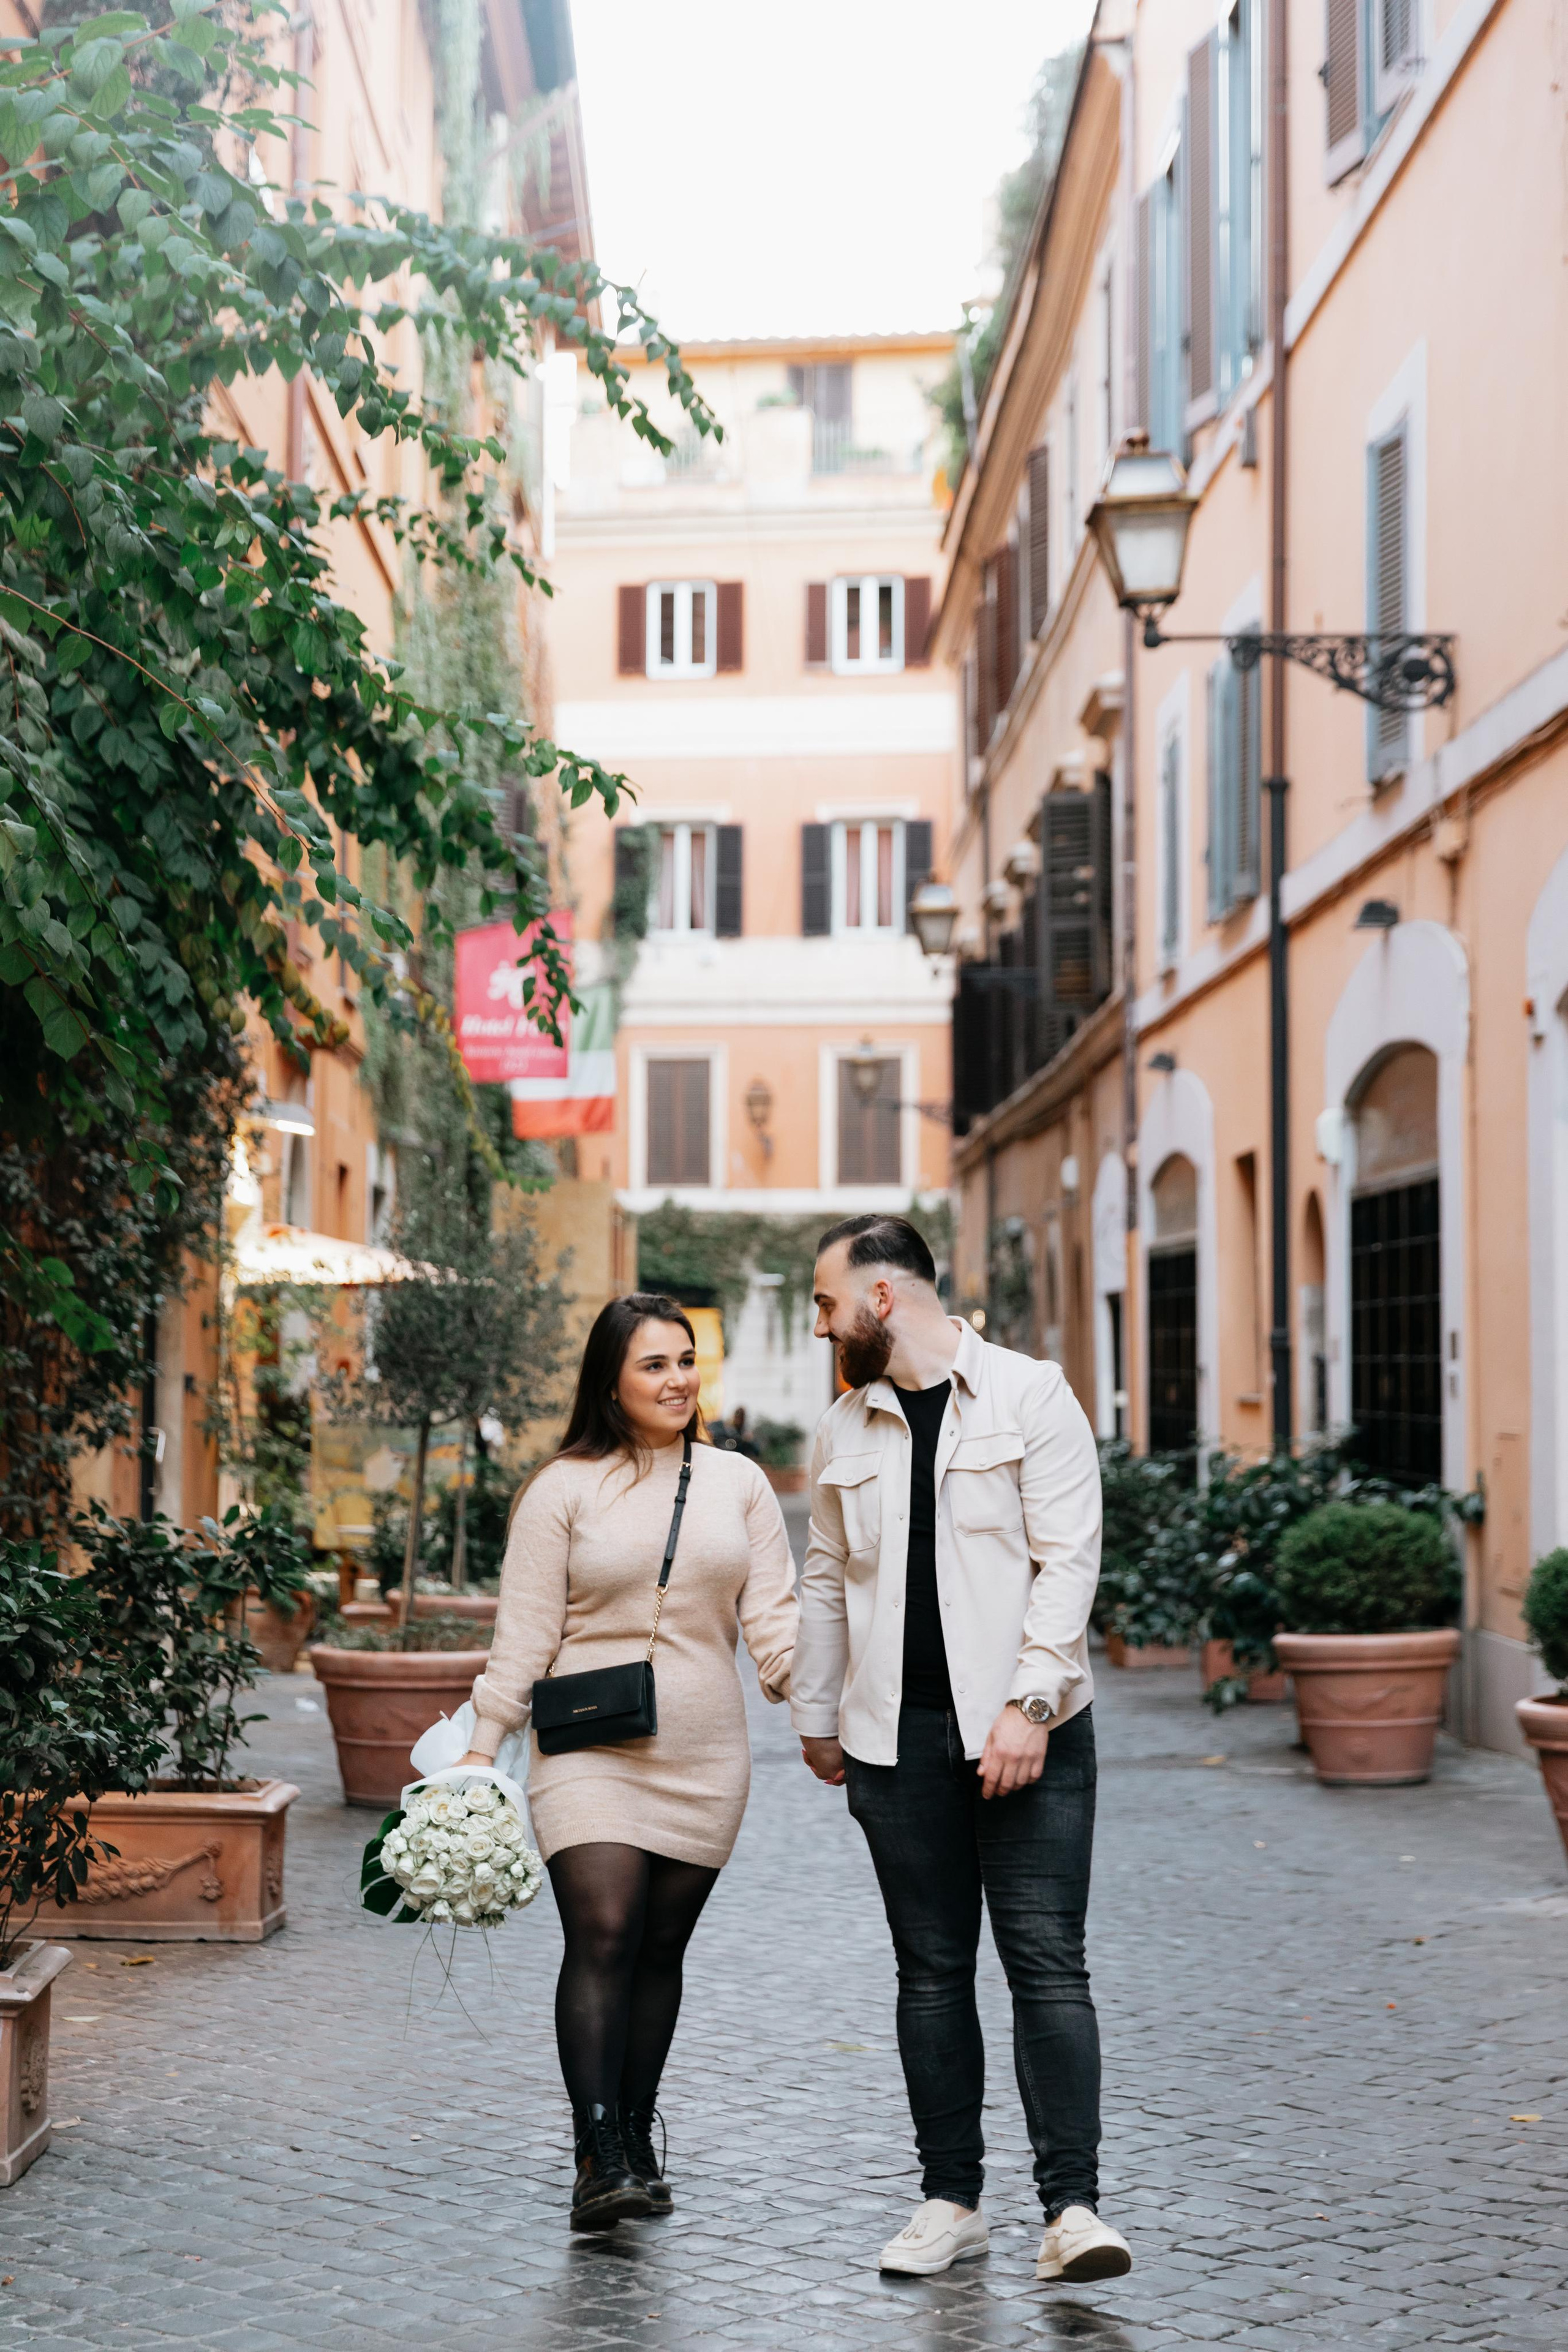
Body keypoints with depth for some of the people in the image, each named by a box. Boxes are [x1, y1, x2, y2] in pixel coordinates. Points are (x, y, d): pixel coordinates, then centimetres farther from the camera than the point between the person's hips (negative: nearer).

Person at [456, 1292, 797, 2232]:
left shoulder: (739, 1484, 10)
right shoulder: (565, 1490, 2)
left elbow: (775, 1621, 7)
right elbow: (525, 1632, 2)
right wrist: (483, 1747, -3)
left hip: (703, 1759, 3)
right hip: (591, 1753, -3)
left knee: (662, 1948, 7)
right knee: (603, 1936, -14)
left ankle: (638, 2142, 19)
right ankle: (601, 2161, -15)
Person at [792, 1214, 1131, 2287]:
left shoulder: (1030, 1397, -3)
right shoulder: (845, 1428, 12)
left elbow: (1067, 1560, -8)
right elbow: (827, 1581, 22)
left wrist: (1027, 1705, -16)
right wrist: (816, 1716, 23)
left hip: (1027, 1731, -4)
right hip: (897, 1738, 4)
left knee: (1048, 1963, -7)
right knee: (932, 1972, 8)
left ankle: (1073, 2206, -6)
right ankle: (952, 2200, 16)